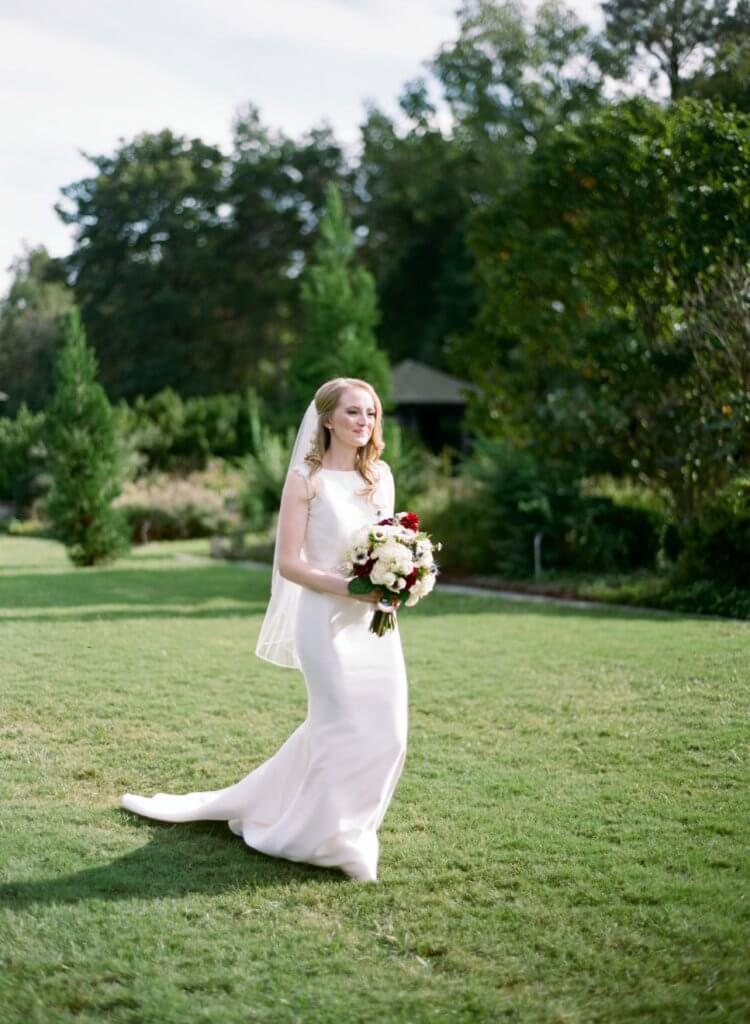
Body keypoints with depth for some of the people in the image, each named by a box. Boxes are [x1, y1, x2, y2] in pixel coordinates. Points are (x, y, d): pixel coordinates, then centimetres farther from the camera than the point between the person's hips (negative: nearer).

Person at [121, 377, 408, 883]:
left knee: (386, 731, 7)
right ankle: (336, 838, 19)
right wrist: (348, 588, -20)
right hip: (327, 619, -6)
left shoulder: (381, 475, 10)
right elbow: (288, 562, -9)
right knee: (343, 728, -2)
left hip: (377, 621, 6)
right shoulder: (306, 479, -6)